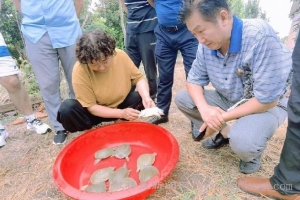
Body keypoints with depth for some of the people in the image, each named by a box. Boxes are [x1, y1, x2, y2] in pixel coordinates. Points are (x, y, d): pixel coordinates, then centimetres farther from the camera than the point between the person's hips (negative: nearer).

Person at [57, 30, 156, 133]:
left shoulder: (121, 55, -21)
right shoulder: (80, 70, -27)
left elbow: (138, 78, -9)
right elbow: (90, 106, -22)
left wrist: (146, 97, -29)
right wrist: (121, 113, -32)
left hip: (122, 103, 3)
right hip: (96, 111, -2)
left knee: (142, 97, -24)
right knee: (67, 109, -29)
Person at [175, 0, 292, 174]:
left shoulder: (260, 36, -31)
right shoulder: (207, 44, -12)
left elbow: (268, 100, -29)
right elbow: (195, 80, -4)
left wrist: (223, 118, -23)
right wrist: (204, 108, -25)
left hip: (267, 105, -5)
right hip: (228, 100, 6)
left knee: (242, 143, -35)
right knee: (182, 99, -7)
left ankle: (253, 151, 4)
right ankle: (225, 133, 7)